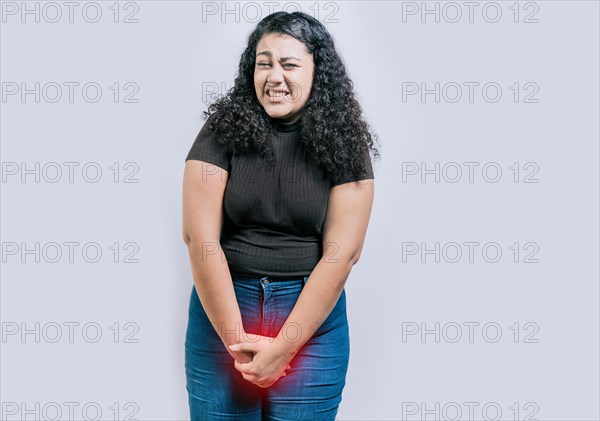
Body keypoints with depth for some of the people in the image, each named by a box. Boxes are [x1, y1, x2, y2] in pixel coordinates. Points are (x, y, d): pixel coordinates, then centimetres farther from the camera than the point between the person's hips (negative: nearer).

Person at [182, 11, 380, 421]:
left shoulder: (342, 143, -3)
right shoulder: (223, 132, -3)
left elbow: (342, 252, -8)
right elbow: (200, 238, -9)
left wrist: (283, 347, -13)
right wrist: (236, 340, -13)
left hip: (313, 314, 0)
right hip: (223, 309, 0)